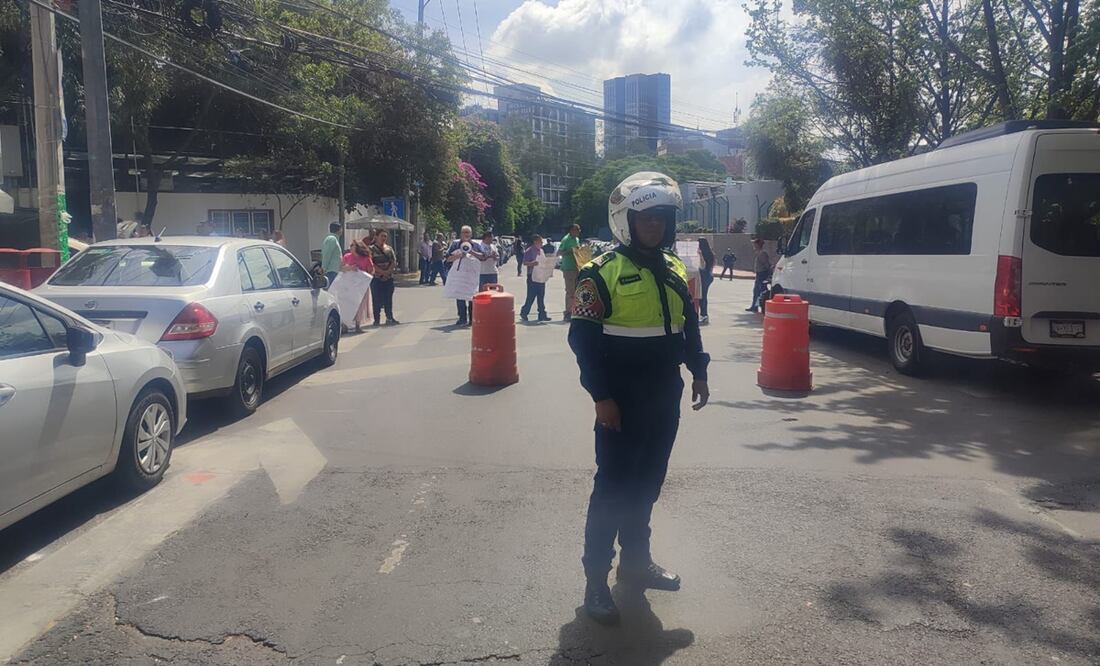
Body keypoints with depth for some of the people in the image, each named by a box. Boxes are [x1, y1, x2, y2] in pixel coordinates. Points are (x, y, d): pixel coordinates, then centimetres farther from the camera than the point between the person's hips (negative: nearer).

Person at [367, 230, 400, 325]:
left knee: (388, 299, 8)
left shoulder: (389, 249, 13)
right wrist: (382, 272, -16)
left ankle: (389, 318, 15)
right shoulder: (371, 249, -2)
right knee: (377, 299, -3)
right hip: (376, 278, -4)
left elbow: (394, 261, 6)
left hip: (388, 278, 4)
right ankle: (377, 319, 2)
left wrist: (388, 271, -11)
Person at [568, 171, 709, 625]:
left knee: (647, 483, 16)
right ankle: (595, 578, 10)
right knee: (613, 487, -1)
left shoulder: (675, 270, 9)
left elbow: (688, 325, 20)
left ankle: (636, 561, 31)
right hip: (622, 402, -7)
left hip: (665, 399, 7)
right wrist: (601, 396, -17)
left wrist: (698, 371, 13)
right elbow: (583, 337, -15)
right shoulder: (604, 272, -12)